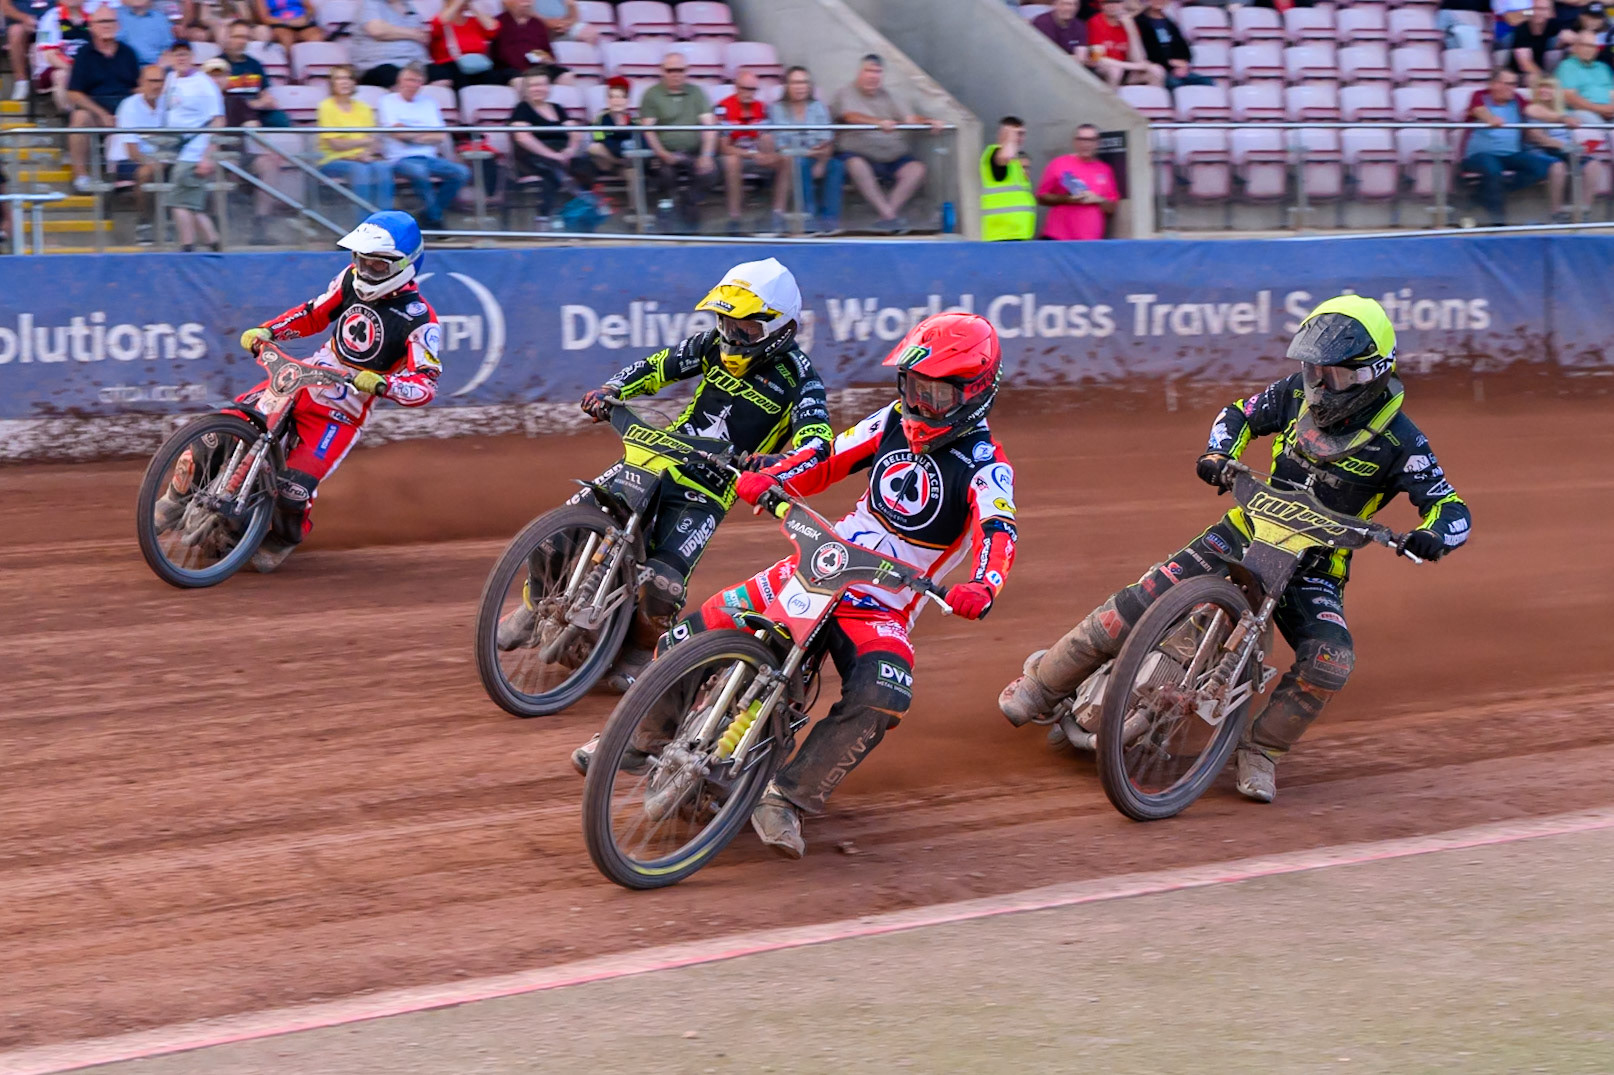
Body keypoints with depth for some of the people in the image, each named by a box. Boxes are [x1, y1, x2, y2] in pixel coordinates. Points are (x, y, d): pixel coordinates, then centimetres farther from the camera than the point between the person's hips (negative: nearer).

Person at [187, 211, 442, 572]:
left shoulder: (420, 319, -17)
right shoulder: (353, 278, 2)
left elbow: (427, 384, -23)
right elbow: (314, 313, 15)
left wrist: (382, 384, -41)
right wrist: (266, 330, 0)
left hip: (341, 414, -5)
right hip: (302, 379, 5)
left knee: (294, 487, -21)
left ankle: (282, 539, 13)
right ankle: (183, 495, 13)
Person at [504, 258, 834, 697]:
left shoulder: (798, 377, -10)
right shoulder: (716, 345, 3)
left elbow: (817, 440, -23)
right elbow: (657, 366, 12)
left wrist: (776, 462, -43)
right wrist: (610, 390, -6)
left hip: (708, 491, -5)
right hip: (659, 457, 5)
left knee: (663, 582, -23)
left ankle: (641, 651, 7)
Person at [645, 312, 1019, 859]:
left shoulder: (984, 465, -12)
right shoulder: (896, 421, 6)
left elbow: (998, 530, -28)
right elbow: (828, 460, 8)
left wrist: (982, 587, -50)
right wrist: (769, 477, -13)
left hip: (884, 608, -5)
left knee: (881, 698, -35)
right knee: (690, 639, -4)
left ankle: (785, 798, -26)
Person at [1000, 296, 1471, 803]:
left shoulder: (1399, 441, -14)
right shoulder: (1297, 394, -3)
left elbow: (1451, 507, -12)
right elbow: (1240, 414, 13)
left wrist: (1431, 538, -35)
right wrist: (1218, 457, -7)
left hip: (1315, 562, -2)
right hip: (1250, 528, 2)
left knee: (1331, 660, -30)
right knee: (1139, 603, -13)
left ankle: (1261, 749, -10)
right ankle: (1041, 684, 2)